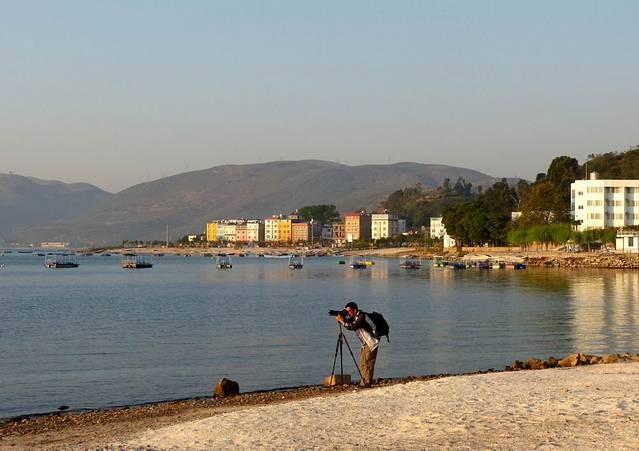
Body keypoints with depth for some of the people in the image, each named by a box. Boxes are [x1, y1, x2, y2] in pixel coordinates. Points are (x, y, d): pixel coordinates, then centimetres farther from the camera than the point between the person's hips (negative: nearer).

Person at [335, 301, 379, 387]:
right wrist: (341, 318, -12)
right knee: (362, 365, 8)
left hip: (371, 343, -10)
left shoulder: (362, 316, -19)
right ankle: (363, 383, 10)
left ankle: (367, 383, -10)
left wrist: (342, 321, -23)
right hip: (365, 345, 10)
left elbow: (352, 327, -28)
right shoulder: (354, 317, 9)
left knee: (367, 363, -11)